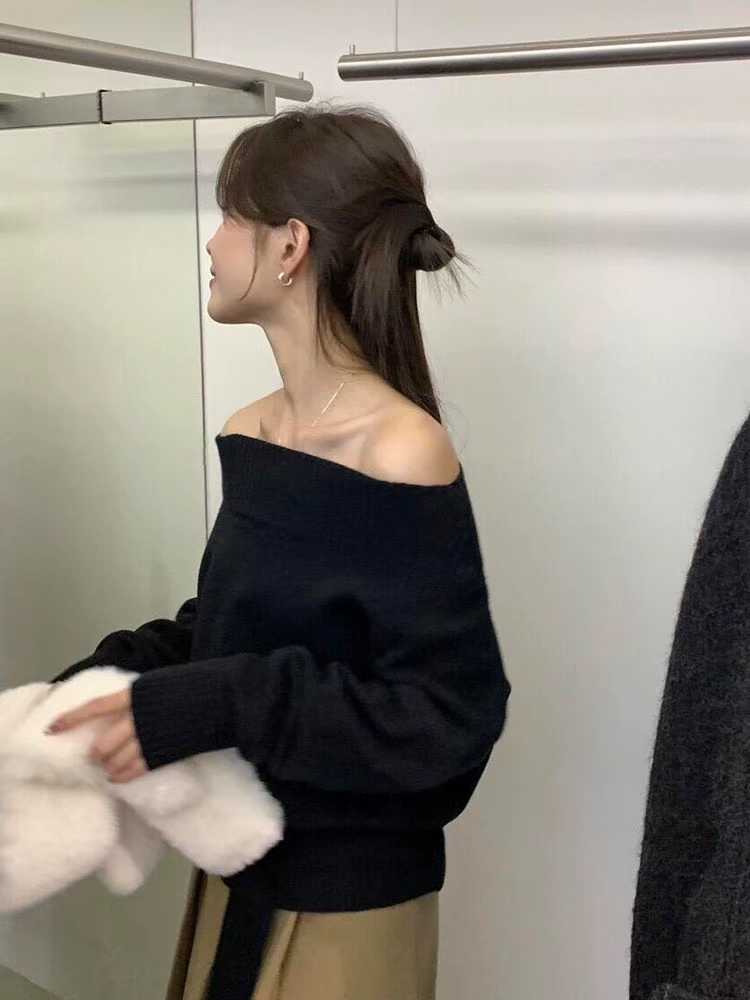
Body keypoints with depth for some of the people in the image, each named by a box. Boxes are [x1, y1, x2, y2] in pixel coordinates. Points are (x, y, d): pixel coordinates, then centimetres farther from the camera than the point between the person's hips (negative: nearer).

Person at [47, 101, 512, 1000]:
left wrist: (208, 710, -27)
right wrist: (87, 687, -5)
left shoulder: (404, 458, -24)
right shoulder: (246, 434, -1)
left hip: (349, 890, -7)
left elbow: (448, 717, -24)